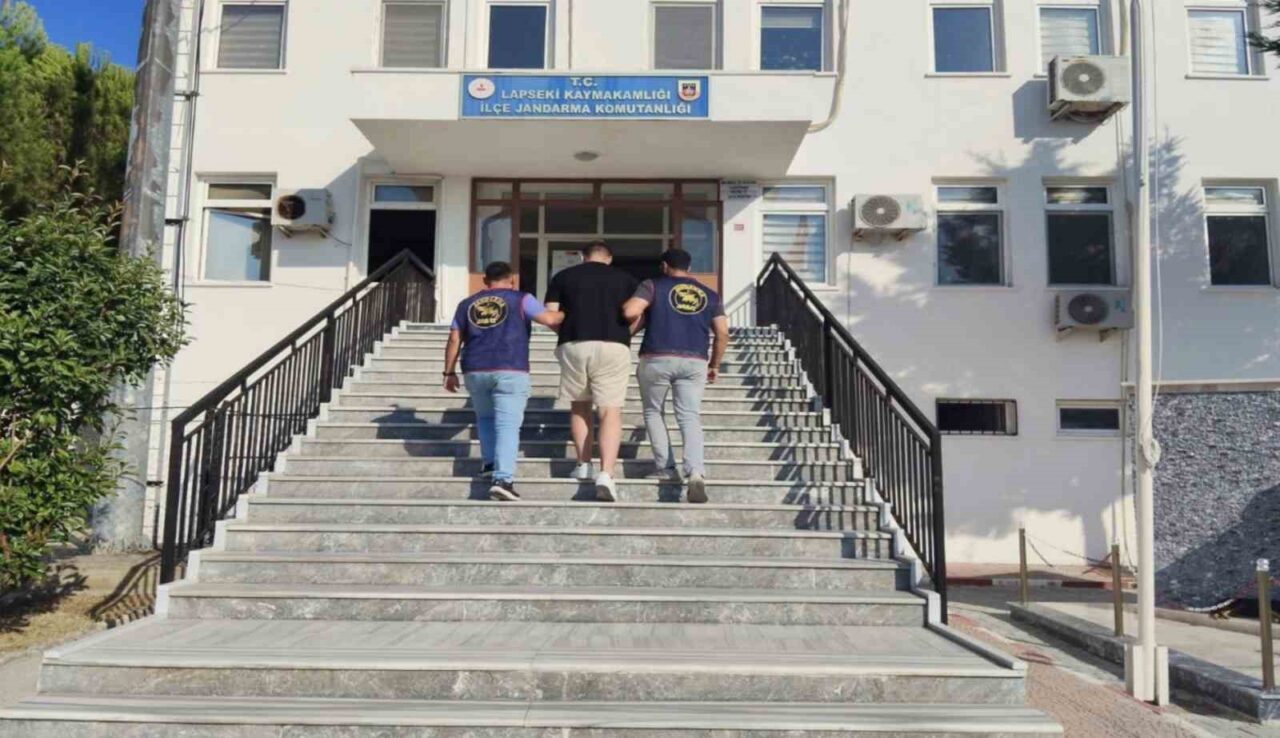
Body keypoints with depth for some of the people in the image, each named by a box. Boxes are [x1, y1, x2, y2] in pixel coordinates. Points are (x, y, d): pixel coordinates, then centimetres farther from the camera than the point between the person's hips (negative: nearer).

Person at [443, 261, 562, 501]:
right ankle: (503, 479, -19)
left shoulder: (467, 304, 16)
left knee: (485, 418, 26)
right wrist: (566, 315, 14)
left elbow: (454, 340, 14)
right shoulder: (520, 300, 4)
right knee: (508, 425, -8)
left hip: (475, 371, 4)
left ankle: (490, 463, 22)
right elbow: (549, 319, -6)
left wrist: (449, 372, 20)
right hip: (510, 370, -4)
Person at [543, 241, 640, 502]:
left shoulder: (563, 277, 14)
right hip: (613, 347, -1)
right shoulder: (626, 279, 14)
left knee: (579, 407, 20)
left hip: (574, 346, 1)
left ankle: (583, 465, 20)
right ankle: (606, 474, -16)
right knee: (611, 411, -2)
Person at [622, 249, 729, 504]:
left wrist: (642, 317, 12)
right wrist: (715, 364, 20)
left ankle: (665, 468, 14)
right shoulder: (710, 294, 15)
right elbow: (722, 333, 10)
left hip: (656, 360, -2)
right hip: (694, 362, 2)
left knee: (654, 413, 17)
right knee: (690, 417, 0)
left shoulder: (653, 286, 4)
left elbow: (630, 312, -10)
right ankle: (696, 473, -20)